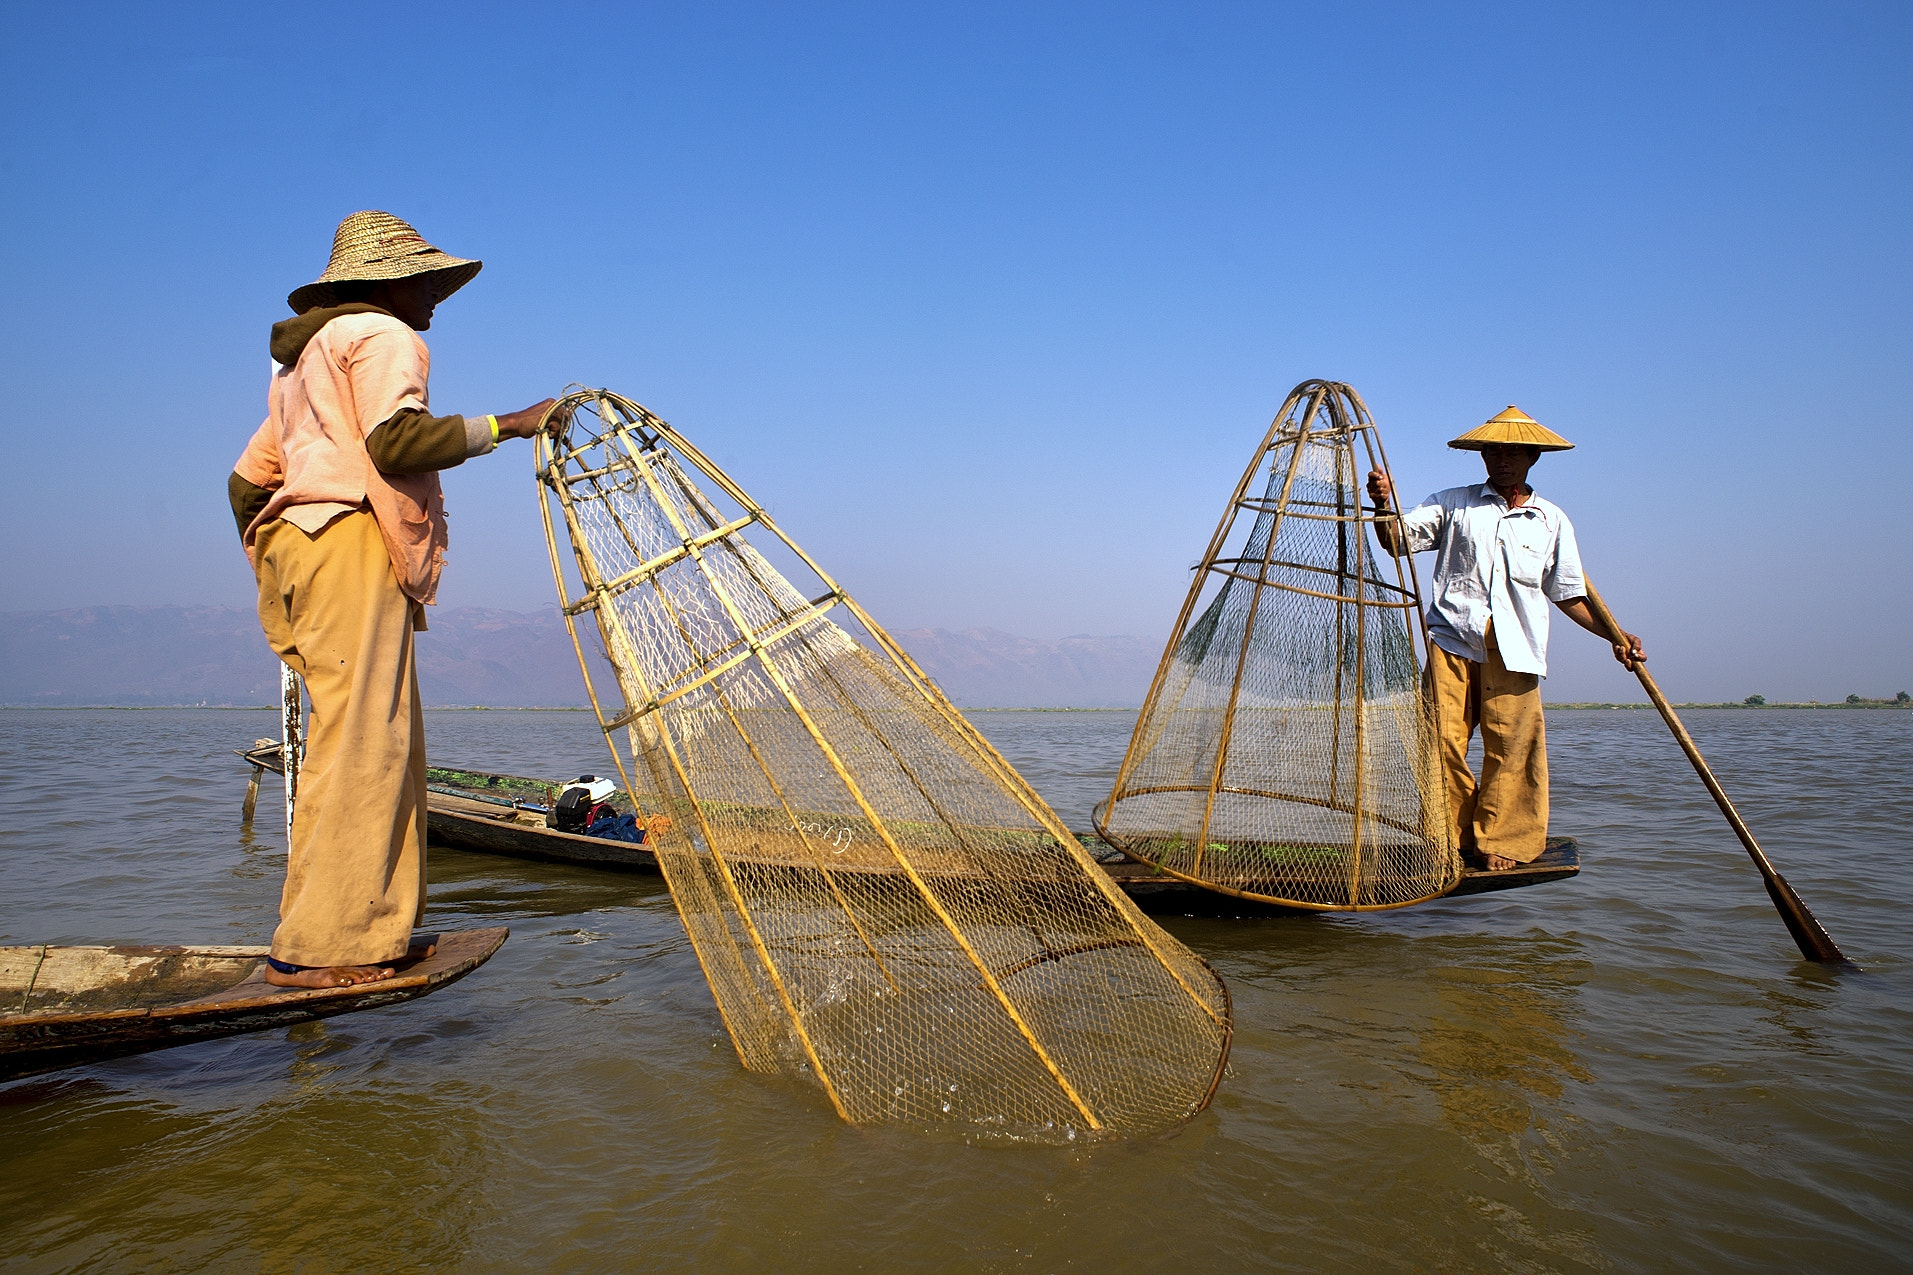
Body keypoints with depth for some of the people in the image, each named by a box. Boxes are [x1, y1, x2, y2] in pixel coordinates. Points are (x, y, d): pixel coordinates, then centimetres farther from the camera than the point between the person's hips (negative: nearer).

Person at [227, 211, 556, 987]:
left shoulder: (303, 358, 31)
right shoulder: (381, 336, 2)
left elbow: (247, 478, 29)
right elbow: (397, 440, -17)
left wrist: (268, 560, 31)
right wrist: (505, 425, -12)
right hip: (352, 545, -10)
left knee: (390, 742, 7)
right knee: (356, 744, -13)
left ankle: (373, 930, 7)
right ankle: (313, 948, -14)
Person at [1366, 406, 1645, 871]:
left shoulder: (1552, 520, 17)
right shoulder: (1452, 504, 13)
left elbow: (1568, 594, 18)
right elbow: (1397, 540, 2)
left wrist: (1613, 635, 6)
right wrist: (1384, 505, -18)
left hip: (1514, 651, 1)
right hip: (1451, 643, -1)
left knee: (1511, 746, -4)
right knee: (1443, 740, -7)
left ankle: (1499, 842, 8)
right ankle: (1450, 838, 4)